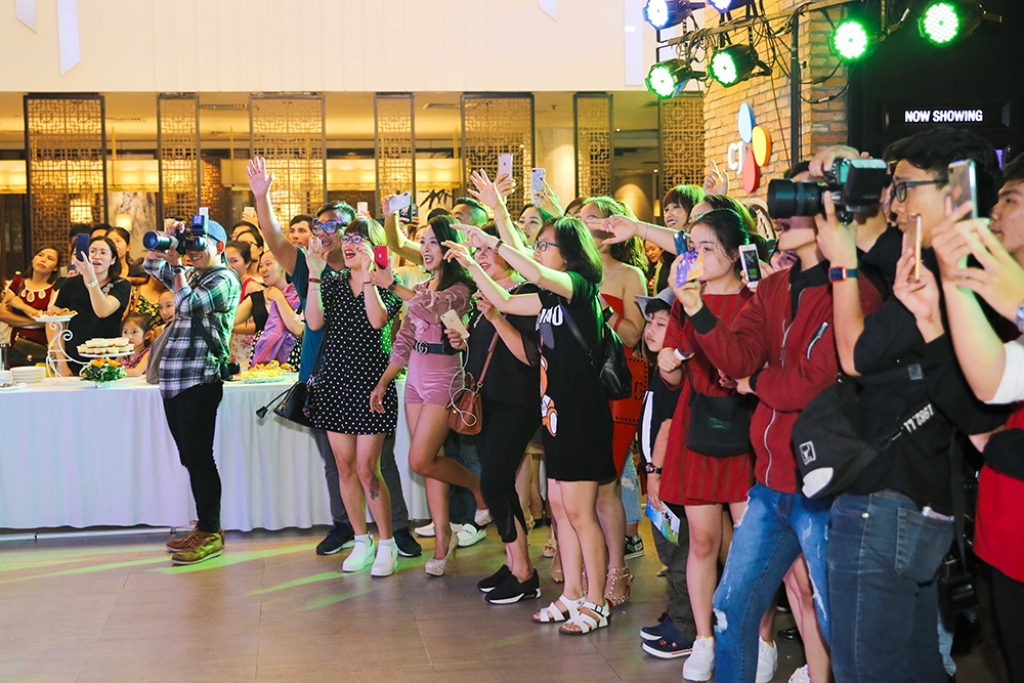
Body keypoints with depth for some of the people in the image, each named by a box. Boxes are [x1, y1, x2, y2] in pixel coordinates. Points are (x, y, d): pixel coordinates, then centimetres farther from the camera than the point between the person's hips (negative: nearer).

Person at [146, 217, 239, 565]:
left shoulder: (224, 279, -6)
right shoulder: (189, 275, 19)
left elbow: (188, 305, -20)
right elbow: (151, 265, 31)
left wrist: (176, 265, -7)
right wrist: (169, 242, 12)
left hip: (199, 380, -9)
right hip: (173, 380, 9)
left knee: (198, 457, -6)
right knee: (191, 458, 11)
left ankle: (211, 534, -1)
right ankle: (204, 527, 19)